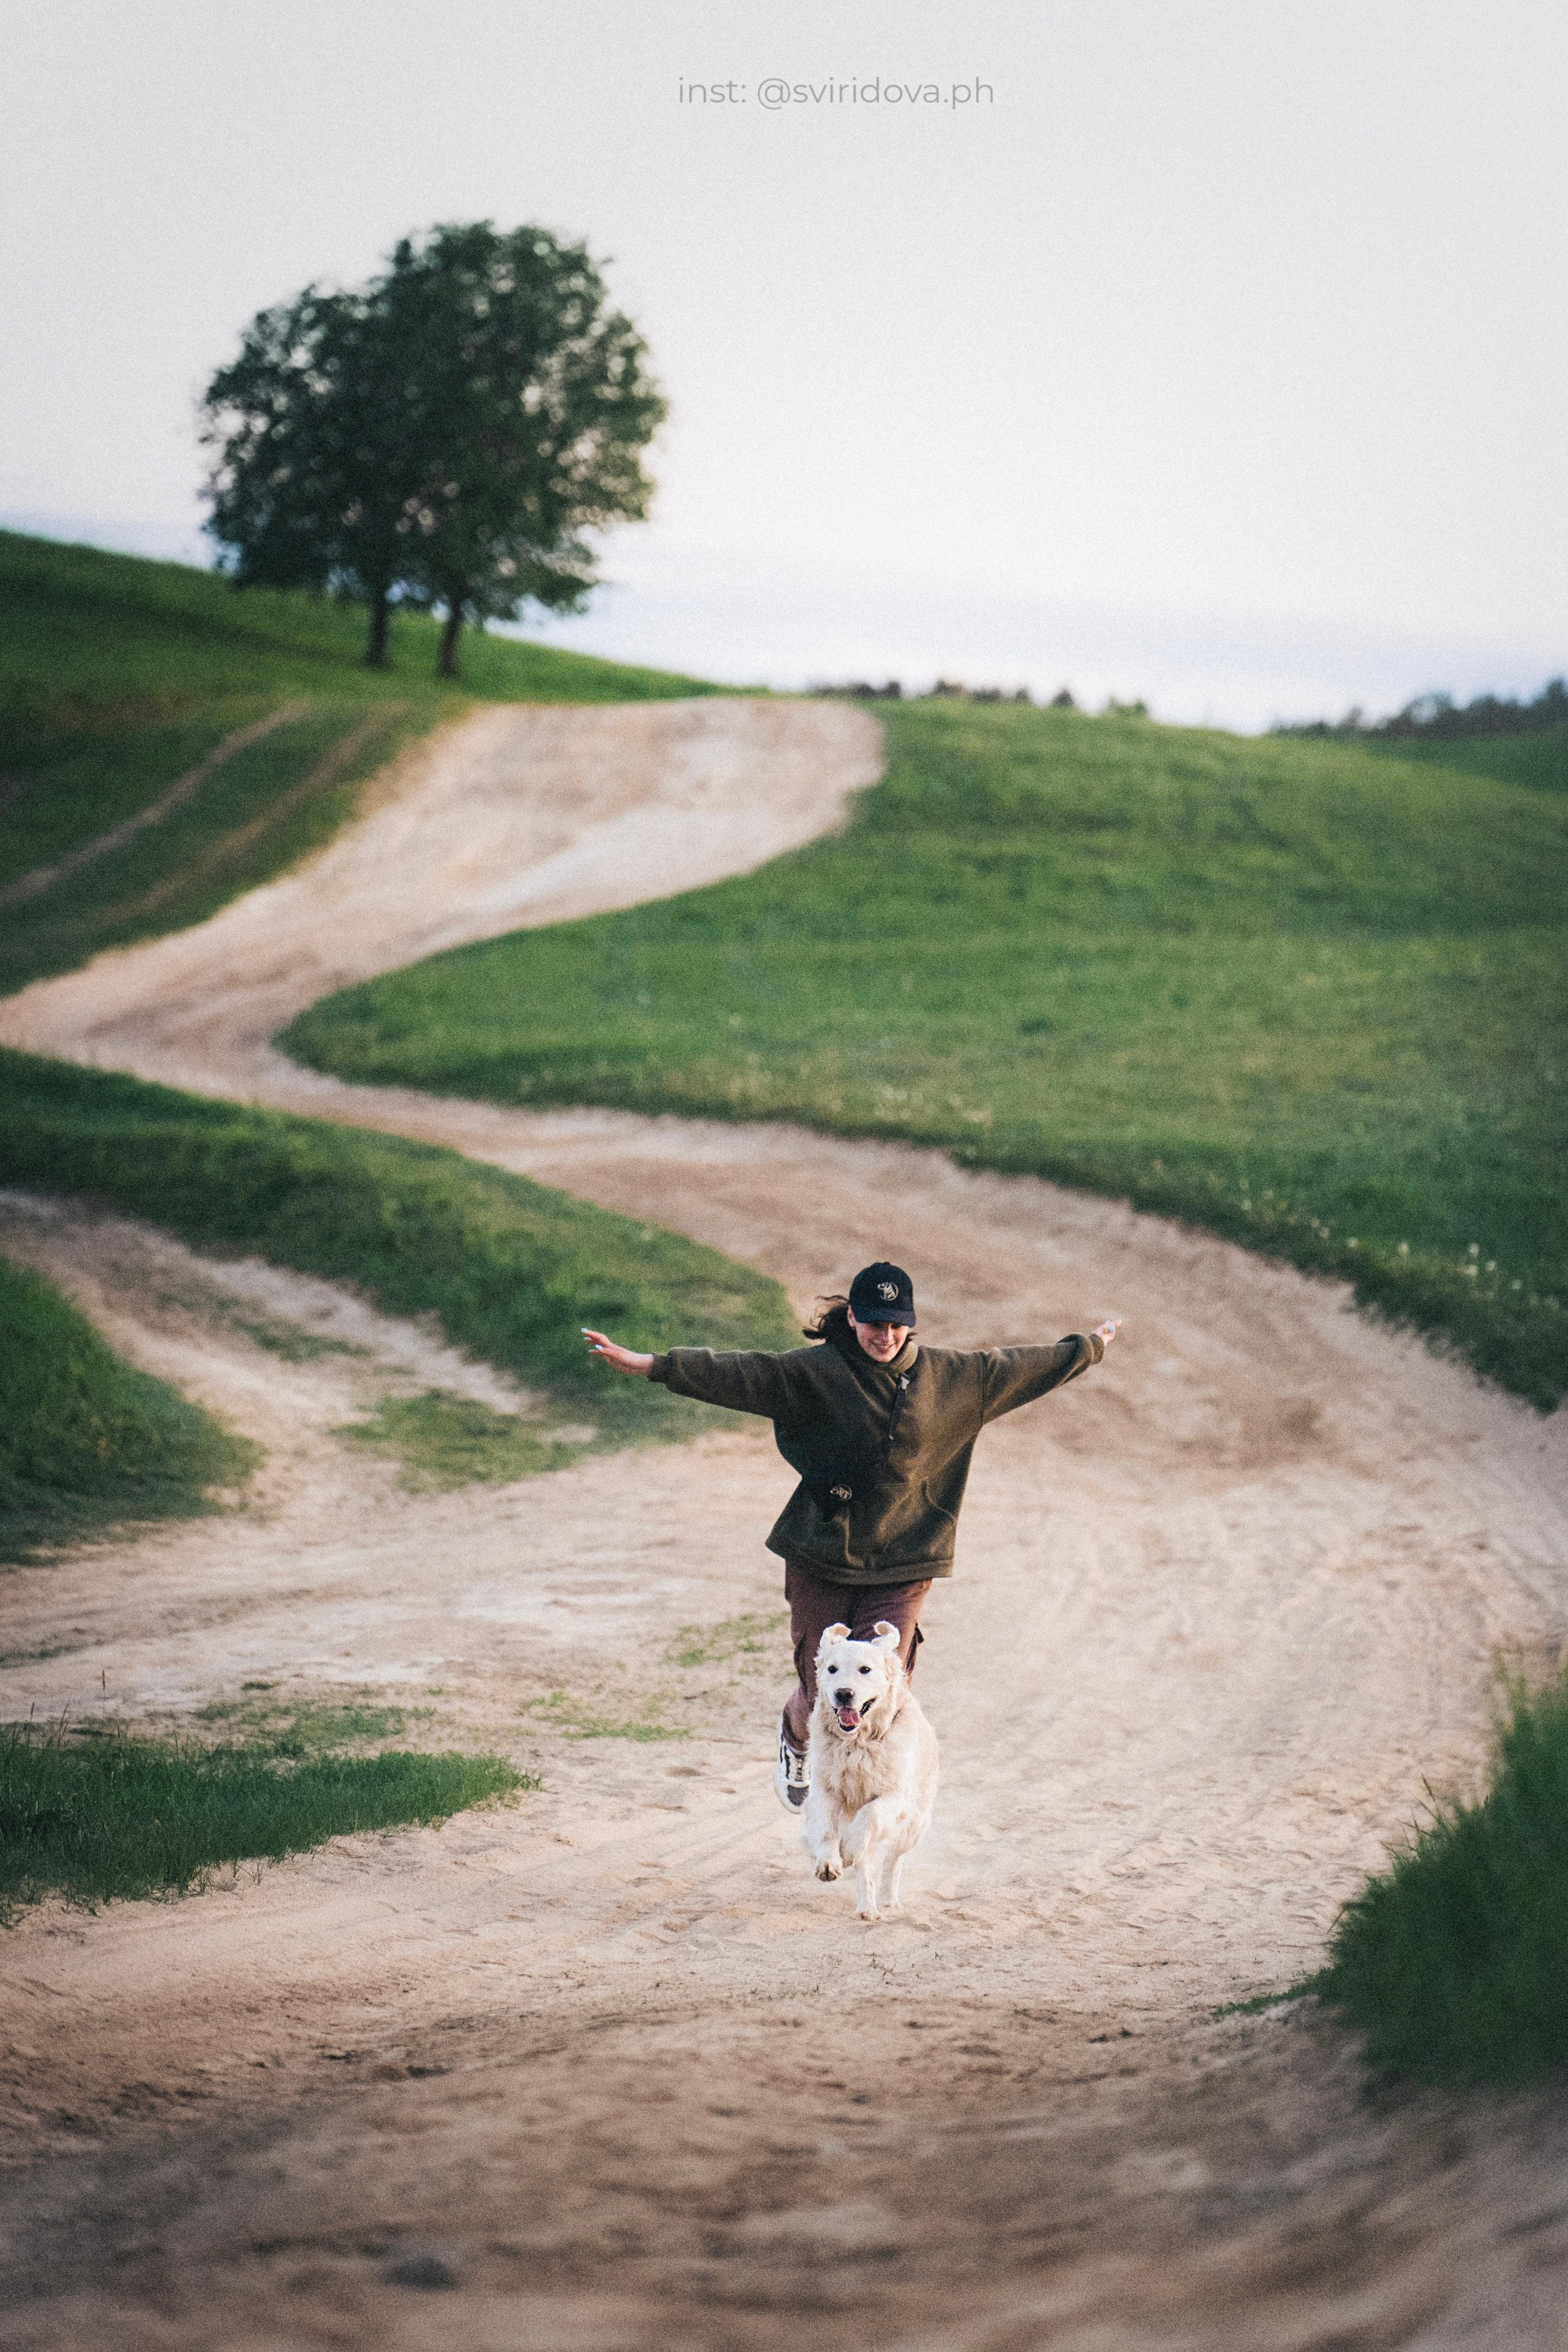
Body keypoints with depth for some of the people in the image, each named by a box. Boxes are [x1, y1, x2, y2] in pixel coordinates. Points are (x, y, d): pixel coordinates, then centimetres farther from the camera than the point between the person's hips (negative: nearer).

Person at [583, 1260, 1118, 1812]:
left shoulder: (954, 1376, 5)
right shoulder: (815, 1372, -7)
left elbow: (1020, 1369, 20)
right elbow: (739, 1375, -17)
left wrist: (1089, 1348, 33)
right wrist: (651, 1366, -28)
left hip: (903, 1564, 1)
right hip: (821, 1561, -1)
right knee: (823, 1693, 6)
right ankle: (796, 1737, 43)